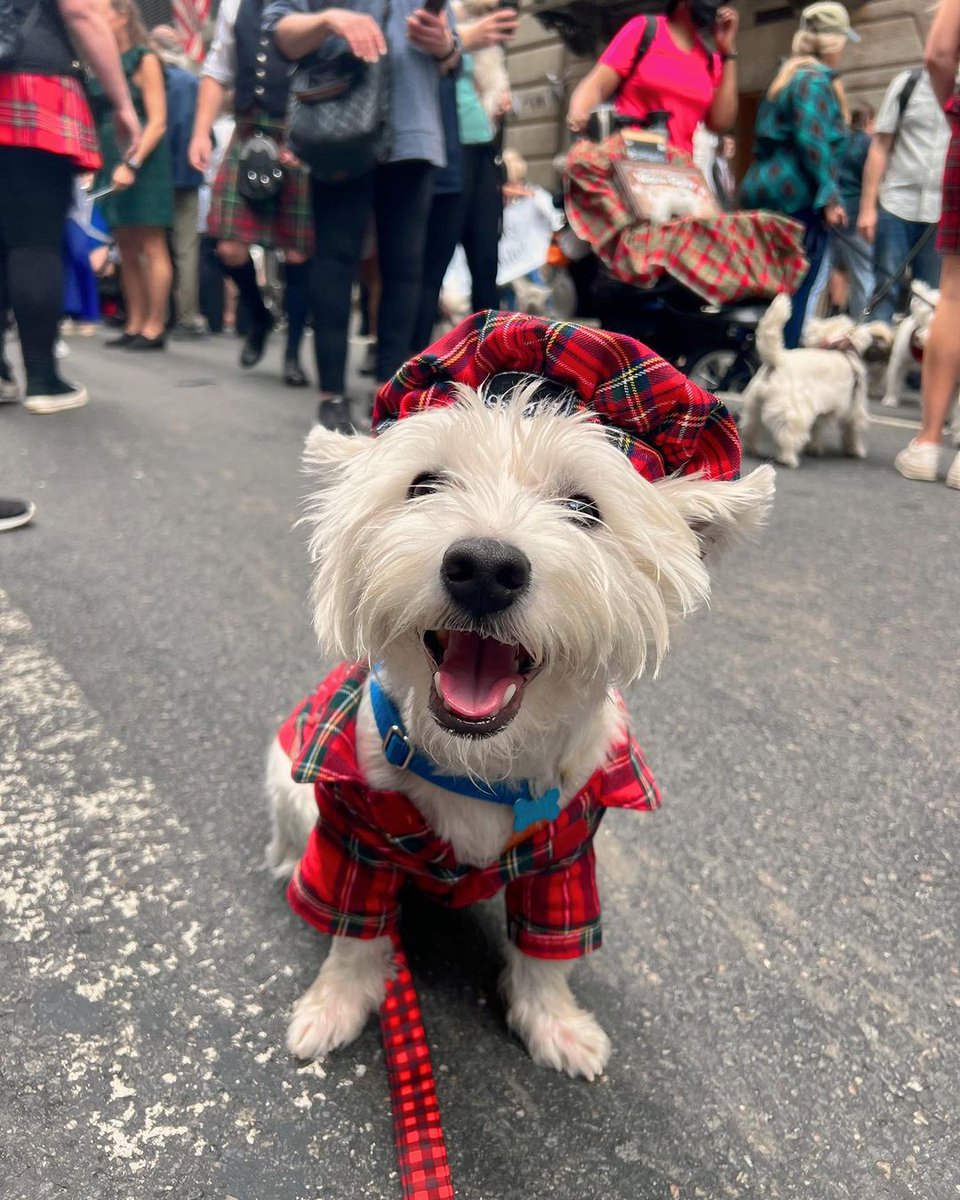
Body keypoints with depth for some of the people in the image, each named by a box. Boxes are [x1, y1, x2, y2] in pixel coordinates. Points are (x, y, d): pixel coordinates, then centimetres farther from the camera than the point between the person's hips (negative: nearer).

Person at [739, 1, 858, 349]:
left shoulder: (787, 74, 21)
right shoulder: (815, 79, -8)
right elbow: (811, 141, -19)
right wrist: (830, 197, -17)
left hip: (765, 189, 10)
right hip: (797, 194, -9)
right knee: (795, 292, -8)